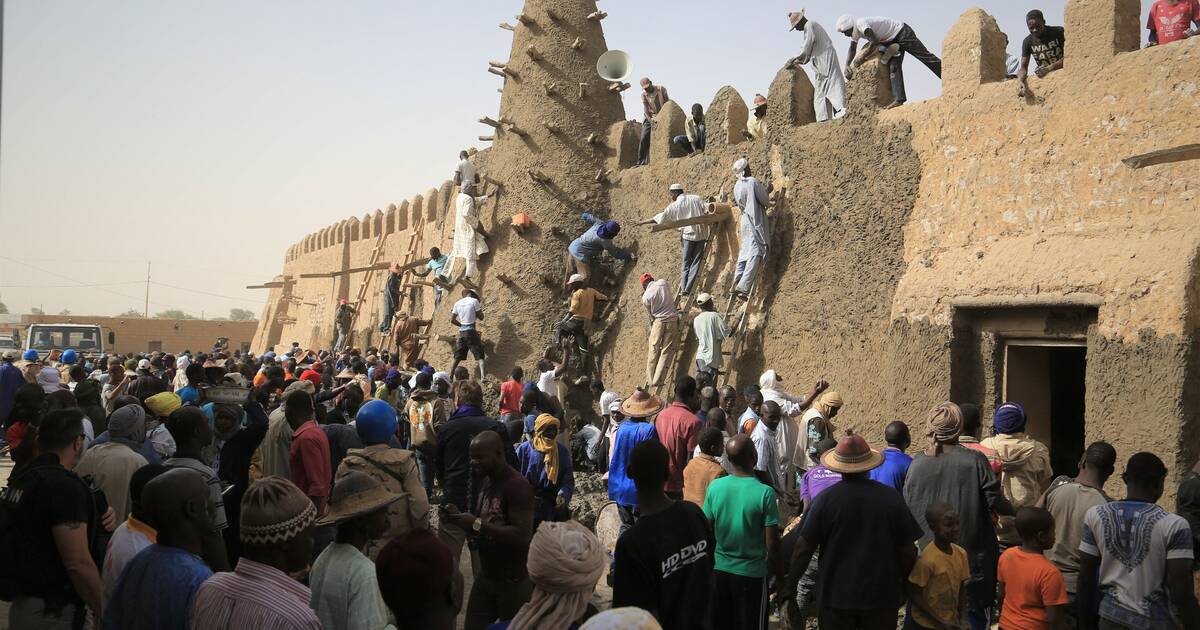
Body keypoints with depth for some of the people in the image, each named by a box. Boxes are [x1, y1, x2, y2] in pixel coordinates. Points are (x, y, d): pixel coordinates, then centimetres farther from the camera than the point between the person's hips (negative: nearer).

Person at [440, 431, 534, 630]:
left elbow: (522, 536, -27)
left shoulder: (518, 486, -21)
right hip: (485, 575, 8)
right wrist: (458, 516, -5)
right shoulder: (486, 481, 6)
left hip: (513, 582, -8)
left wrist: (477, 524, -28)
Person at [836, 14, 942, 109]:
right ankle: (898, 99, -11)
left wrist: (862, 58, -22)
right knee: (893, 67, -4)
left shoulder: (861, 24, -27)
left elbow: (875, 42, -31)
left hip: (902, 32, -9)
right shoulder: (854, 32, 3)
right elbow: (852, 49, 14)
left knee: (925, 56, -8)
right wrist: (847, 66, 1)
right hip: (892, 40, 9)